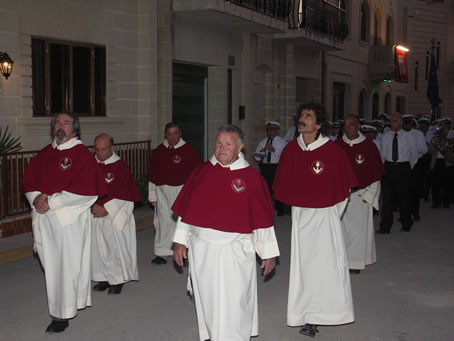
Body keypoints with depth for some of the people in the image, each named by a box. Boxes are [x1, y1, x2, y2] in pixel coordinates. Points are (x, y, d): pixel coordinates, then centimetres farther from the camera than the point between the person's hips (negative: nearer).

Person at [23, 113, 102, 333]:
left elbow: (86, 190, -15)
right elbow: (28, 181, 14)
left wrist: (51, 201, -16)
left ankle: (62, 315, 8)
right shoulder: (44, 154, 14)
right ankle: (65, 303, 28)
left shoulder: (83, 155, -5)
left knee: (66, 266, -2)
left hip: (69, 219, -6)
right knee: (50, 265, 11)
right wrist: (36, 198, -9)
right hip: (43, 219, 6)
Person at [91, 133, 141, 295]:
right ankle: (103, 278, 21)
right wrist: (93, 206, -8)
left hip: (116, 214, -5)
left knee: (116, 245, 0)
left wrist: (106, 209, -15)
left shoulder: (121, 167, -10)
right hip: (96, 213, 5)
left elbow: (124, 195, -11)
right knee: (98, 246, 8)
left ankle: (118, 280, 14)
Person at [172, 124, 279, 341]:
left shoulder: (251, 177, -4)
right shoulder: (202, 171, 4)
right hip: (201, 250, 3)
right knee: (208, 300, 15)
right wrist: (180, 241, 7)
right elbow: (186, 209, 9)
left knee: (233, 305, 1)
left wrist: (269, 254, -1)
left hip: (234, 252, -3)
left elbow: (262, 218, -3)